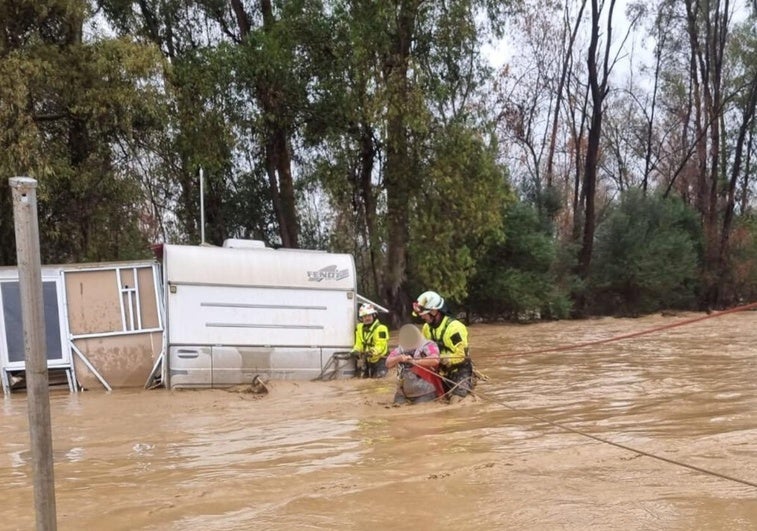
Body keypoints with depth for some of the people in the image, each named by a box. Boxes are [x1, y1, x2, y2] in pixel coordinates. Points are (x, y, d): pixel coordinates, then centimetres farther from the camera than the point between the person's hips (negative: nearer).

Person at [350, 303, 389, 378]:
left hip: (379, 358, -5)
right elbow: (358, 343, 3)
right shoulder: (360, 328, 2)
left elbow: (380, 346, -23)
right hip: (367, 358, 5)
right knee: (361, 375, -1)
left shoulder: (381, 328, -18)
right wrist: (355, 350, -18)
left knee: (378, 375, -17)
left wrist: (372, 352, -40)